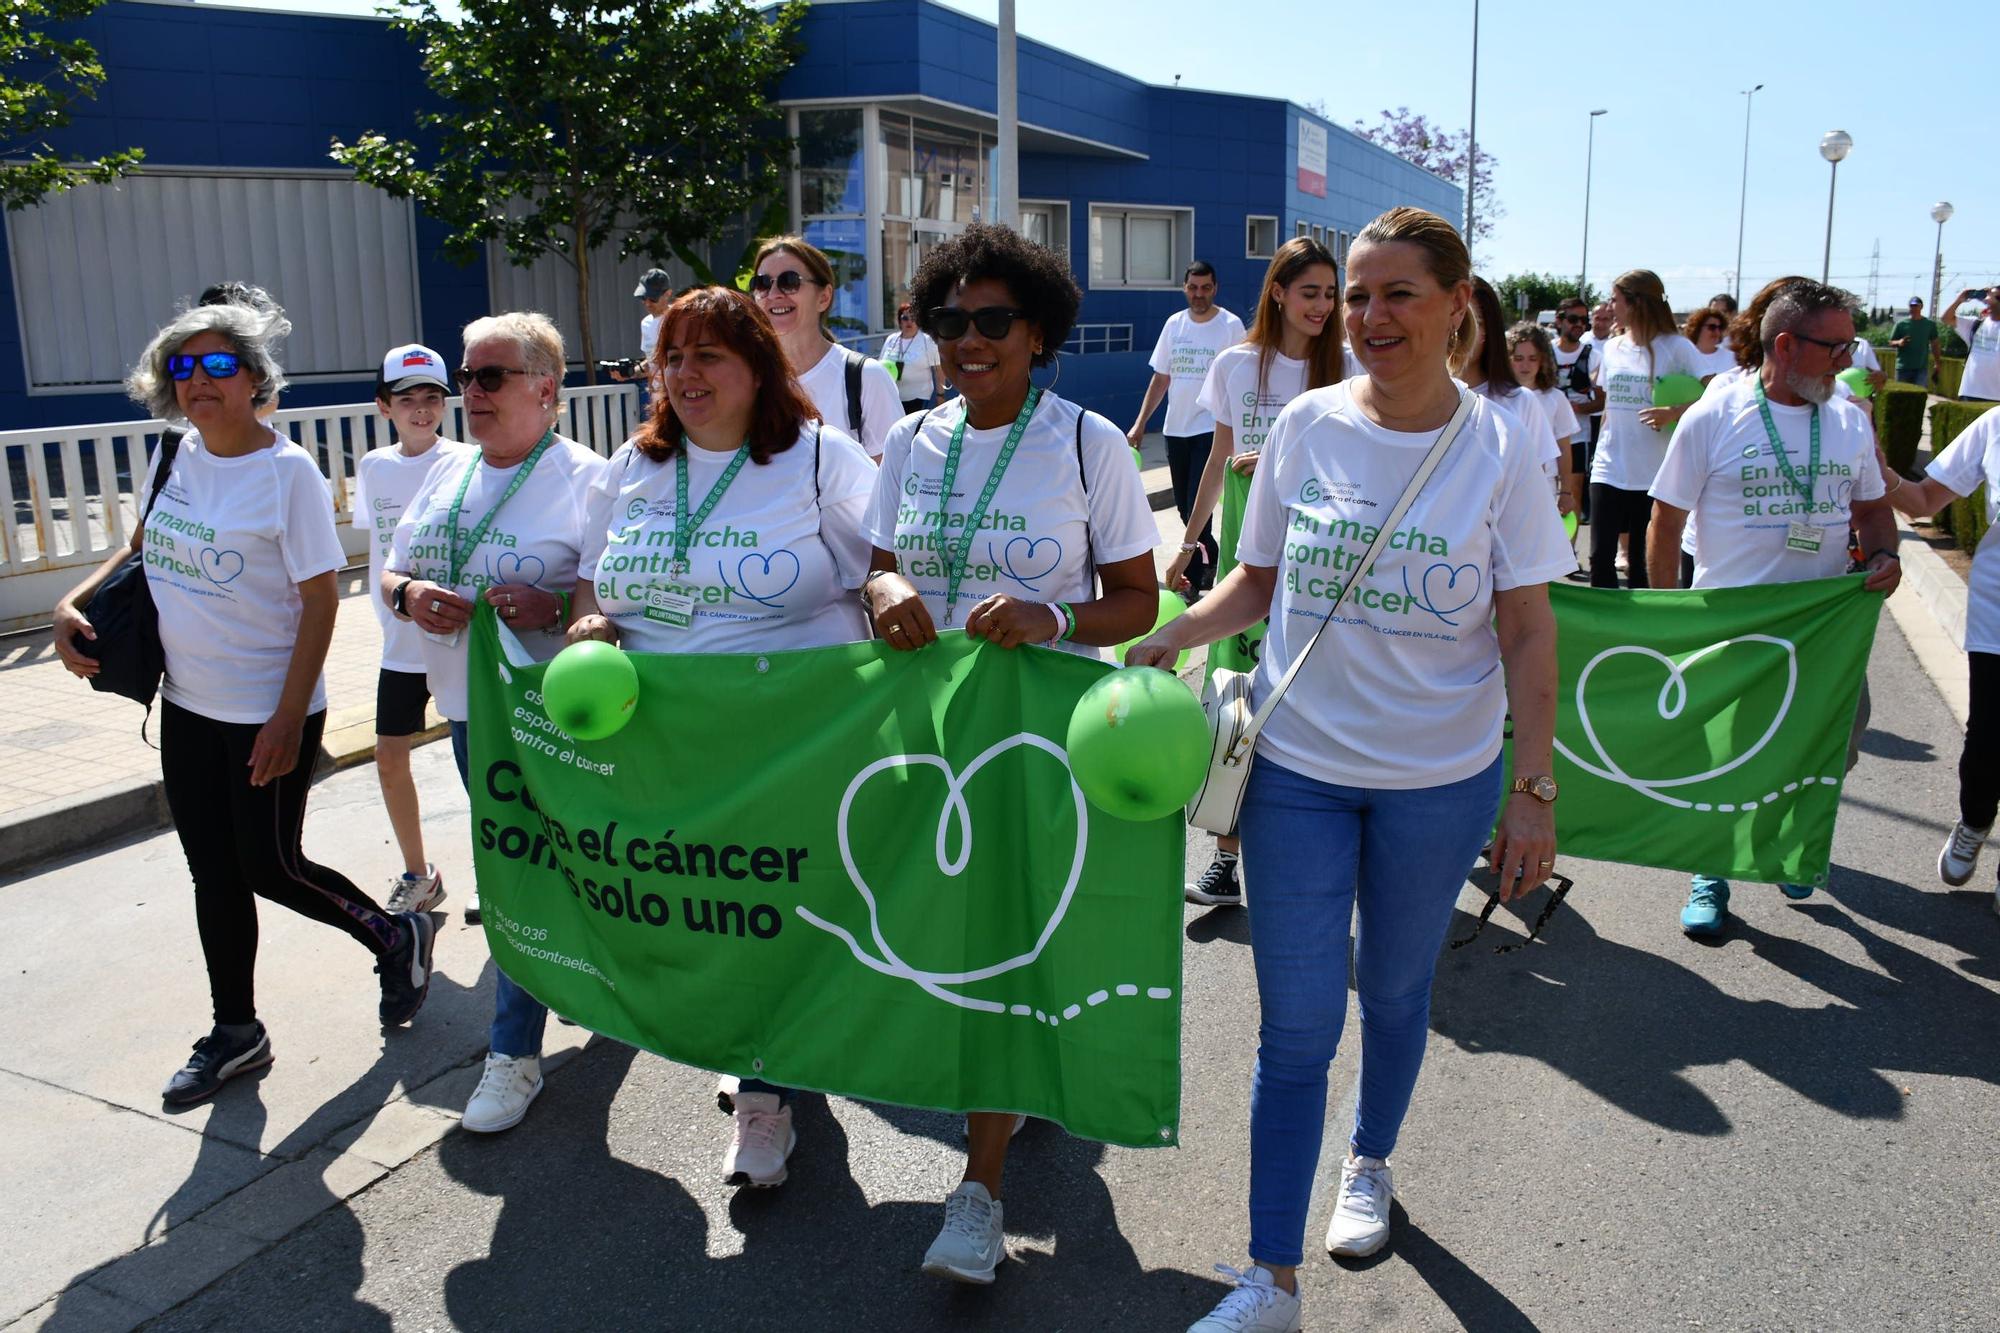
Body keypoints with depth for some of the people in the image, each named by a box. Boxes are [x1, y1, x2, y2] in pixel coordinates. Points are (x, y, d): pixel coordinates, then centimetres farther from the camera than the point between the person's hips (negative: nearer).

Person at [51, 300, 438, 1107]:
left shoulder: (287, 471, -16)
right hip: (187, 707, 7)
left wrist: (289, 720, -19)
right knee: (213, 874, 14)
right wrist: (72, 605, 2)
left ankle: (396, 937, 28)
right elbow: (141, 547, 19)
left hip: (269, 713, -6)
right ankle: (235, 1034, 29)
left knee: (269, 868, 1)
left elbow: (320, 600, -16)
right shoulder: (175, 457, 2)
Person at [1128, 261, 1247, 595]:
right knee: (1184, 506, 12)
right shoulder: (1174, 324, 9)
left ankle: (1194, 576, 1)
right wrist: (1140, 424, 10)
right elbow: (1161, 379, 14)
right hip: (1176, 427, 6)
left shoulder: (1230, 325, -5)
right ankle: (1211, 559, 32)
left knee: (1197, 505, -10)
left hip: (1211, 429, -6)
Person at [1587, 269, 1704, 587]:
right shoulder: (1613, 348, 11)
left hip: (1654, 474, -4)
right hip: (1608, 470, 4)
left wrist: (1672, 413, -24)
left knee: (1644, 561, 3)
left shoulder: (1675, 347, -5)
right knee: (1601, 557, 0)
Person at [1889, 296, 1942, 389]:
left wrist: (1937, 363, 10)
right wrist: (1899, 343, -19)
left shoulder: (1930, 325, 7)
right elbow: (1891, 342, 4)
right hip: (1903, 368, 0)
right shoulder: (1901, 324, 3)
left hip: (1922, 368, 0)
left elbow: (1934, 344, 13)